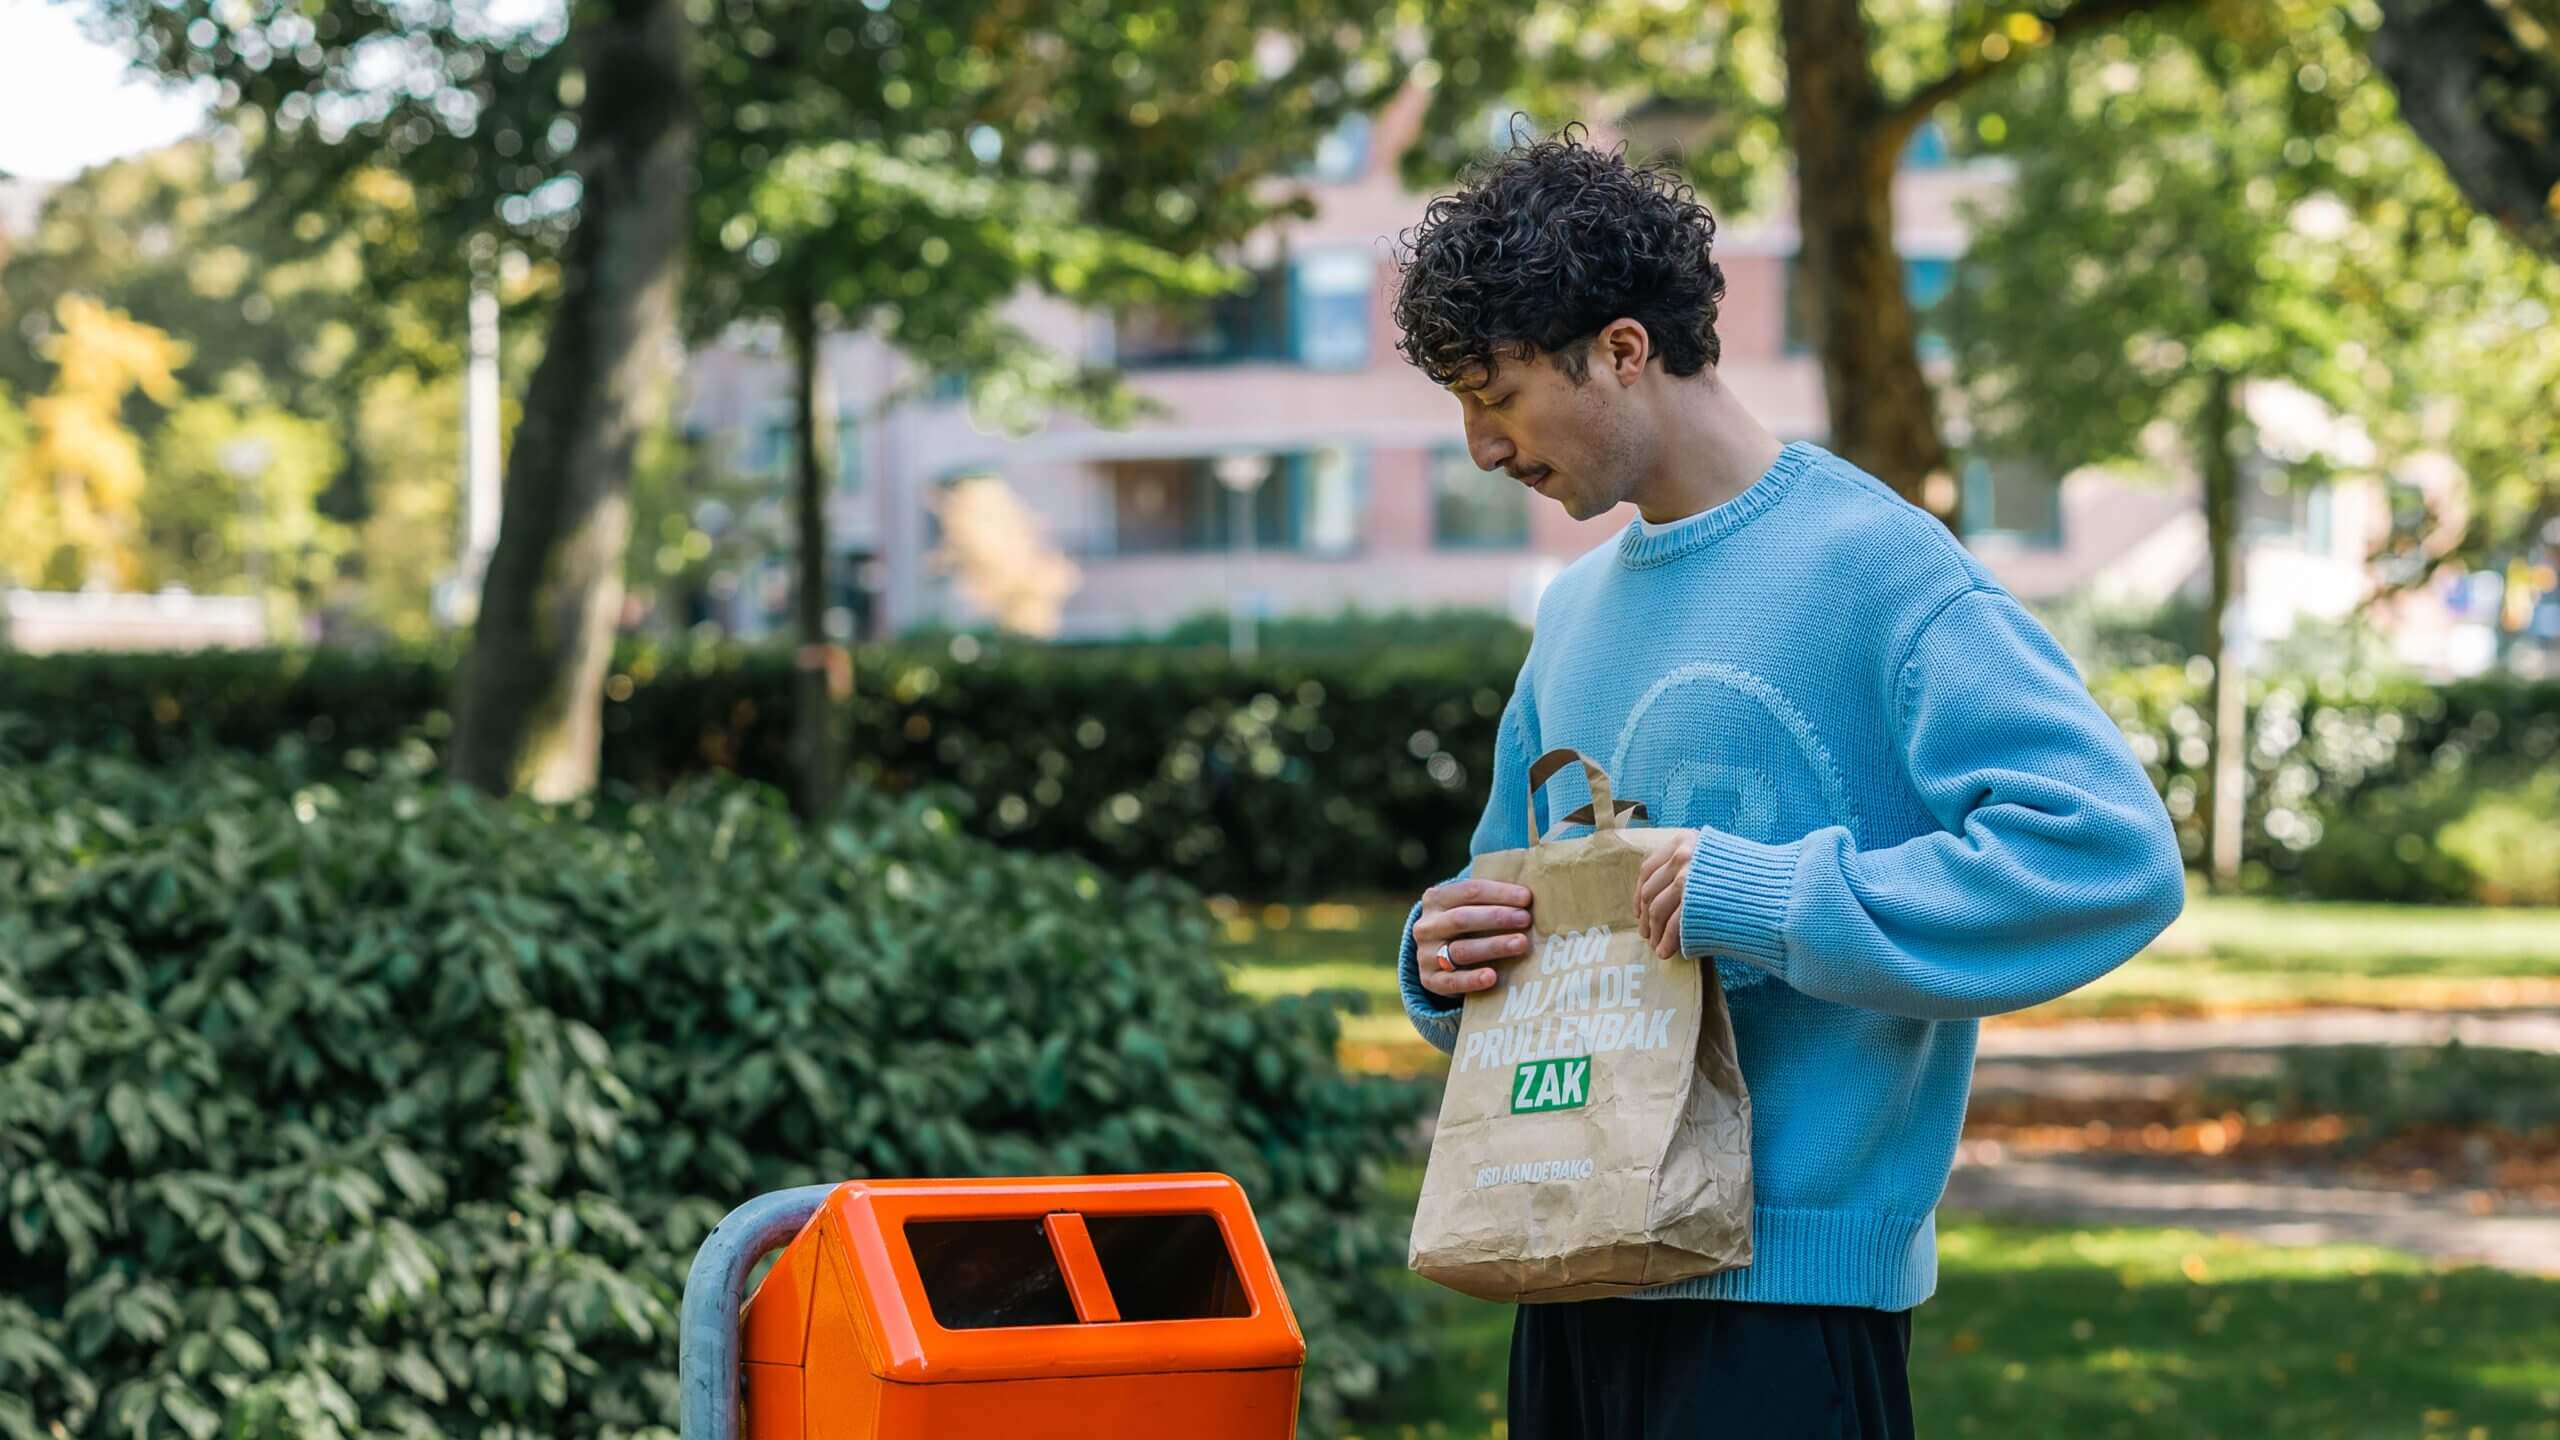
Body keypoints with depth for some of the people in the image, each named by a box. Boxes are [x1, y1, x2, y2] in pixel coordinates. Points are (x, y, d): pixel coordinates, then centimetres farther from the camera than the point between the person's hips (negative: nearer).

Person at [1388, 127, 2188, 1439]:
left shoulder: (1869, 564, -10)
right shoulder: (1575, 612, 15)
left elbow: (2113, 854, -21)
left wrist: (1770, 900, -21)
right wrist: (1448, 961, 1)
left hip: (1785, 1286, -7)